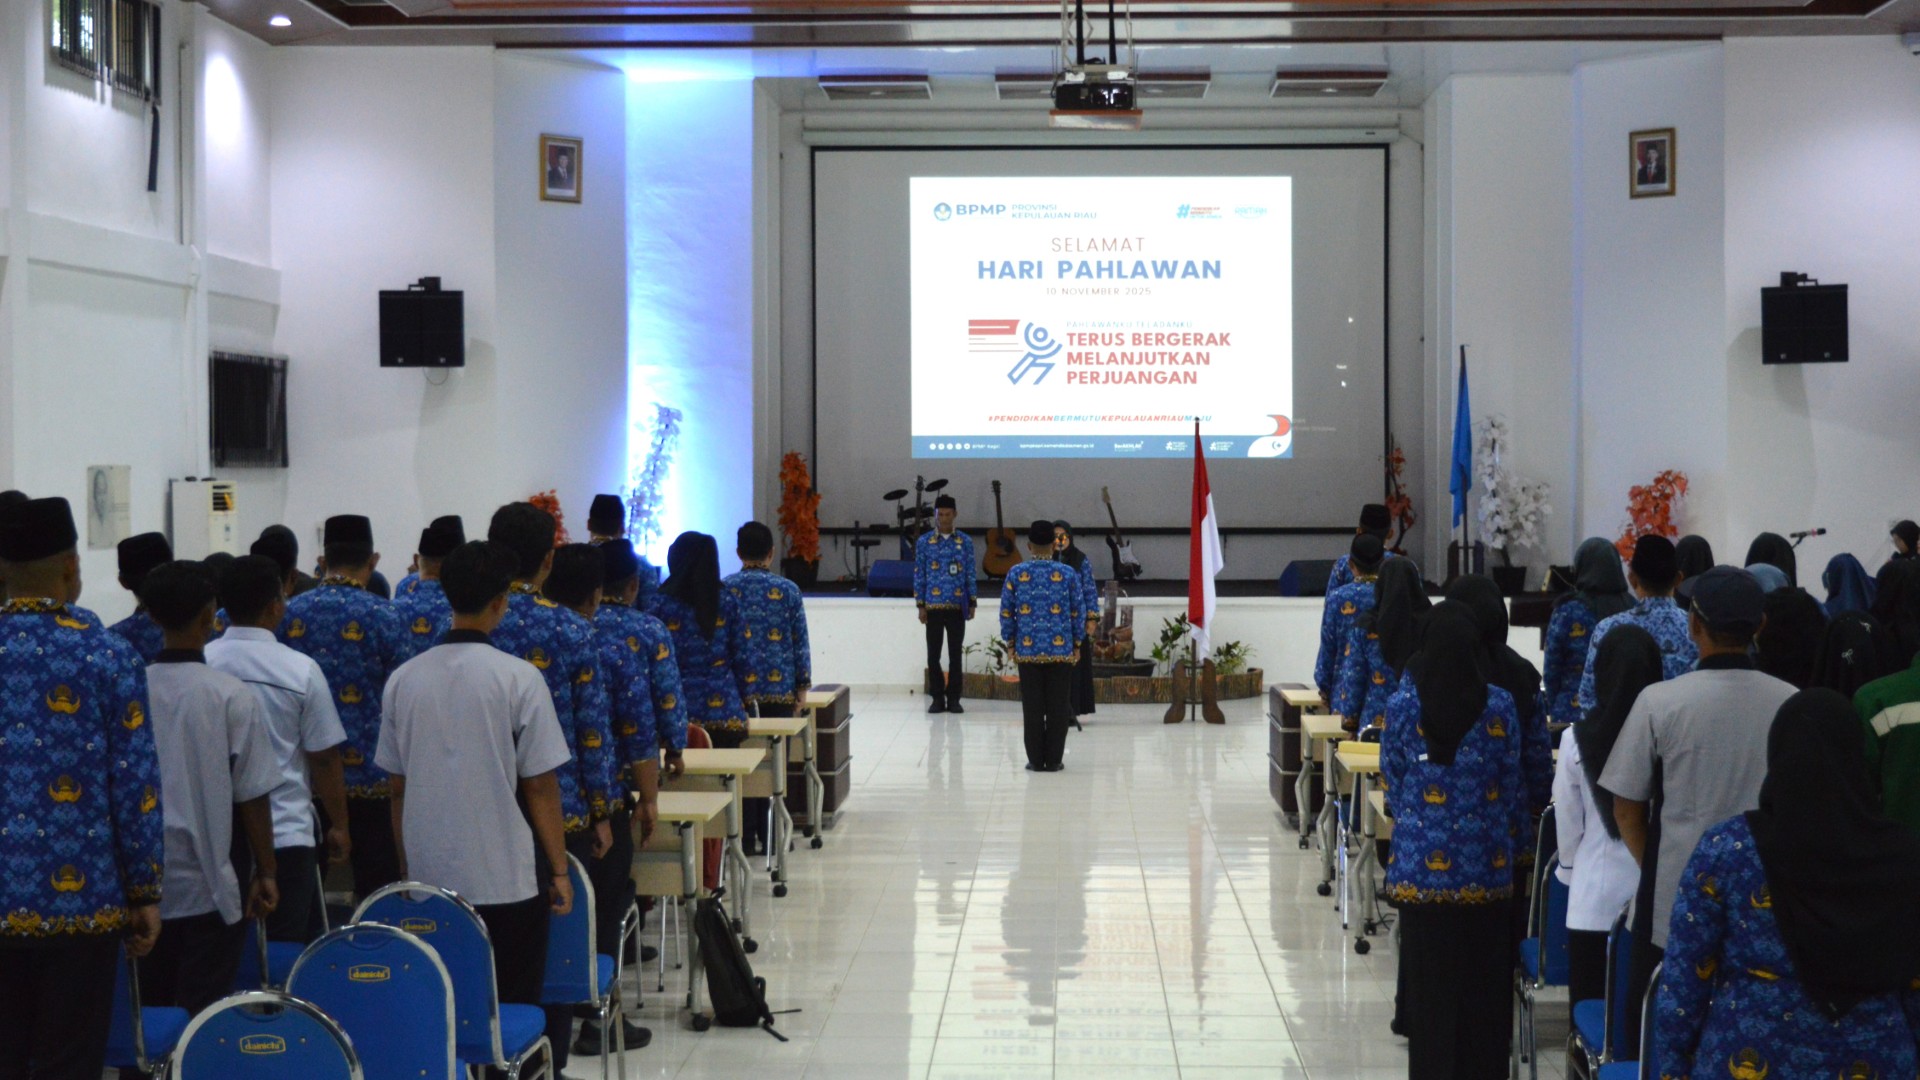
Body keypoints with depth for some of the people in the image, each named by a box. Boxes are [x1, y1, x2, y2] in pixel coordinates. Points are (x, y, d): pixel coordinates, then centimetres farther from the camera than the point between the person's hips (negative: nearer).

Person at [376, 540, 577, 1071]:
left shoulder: (403, 679, 2)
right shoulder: (518, 678, -11)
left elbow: (398, 788, 7)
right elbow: (540, 788, -9)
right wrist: (559, 871, 0)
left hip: (429, 879, 4)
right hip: (508, 878, -4)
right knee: (514, 1013, 6)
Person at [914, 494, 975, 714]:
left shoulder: (965, 542, 5)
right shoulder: (924, 542, 3)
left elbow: (970, 574, 7)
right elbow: (919, 575, 4)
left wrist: (972, 602, 3)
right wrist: (920, 605, -1)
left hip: (957, 606, 0)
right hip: (933, 605, 0)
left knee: (955, 654, 3)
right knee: (933, 654, 2)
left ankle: (954, 698, 10)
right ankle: (937, 698, 11)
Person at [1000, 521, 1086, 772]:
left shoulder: (1016, 574, -3)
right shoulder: (1068, 574, -3)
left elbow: (1006, 612, 2)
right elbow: (1078, 611, 1)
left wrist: (1010, 642, 13)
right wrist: (1077, 643, 12)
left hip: (1027, 650, 1)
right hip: (1061, 650, 0)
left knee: (1032, 707, 6)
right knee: (1058, 707, 6)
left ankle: (1036, 760, 9)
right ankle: (1054, 760, 8)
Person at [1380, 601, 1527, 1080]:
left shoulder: (1403, 705, -8)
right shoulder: (1499, 706, -6)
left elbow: (1392, 783, 0)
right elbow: (1513, 784, 0)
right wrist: (1515, 842, 14)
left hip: (1423, 865, 0)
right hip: (1488, 866, 1)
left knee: (1431, 980, 8)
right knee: (1484, 981, 11)